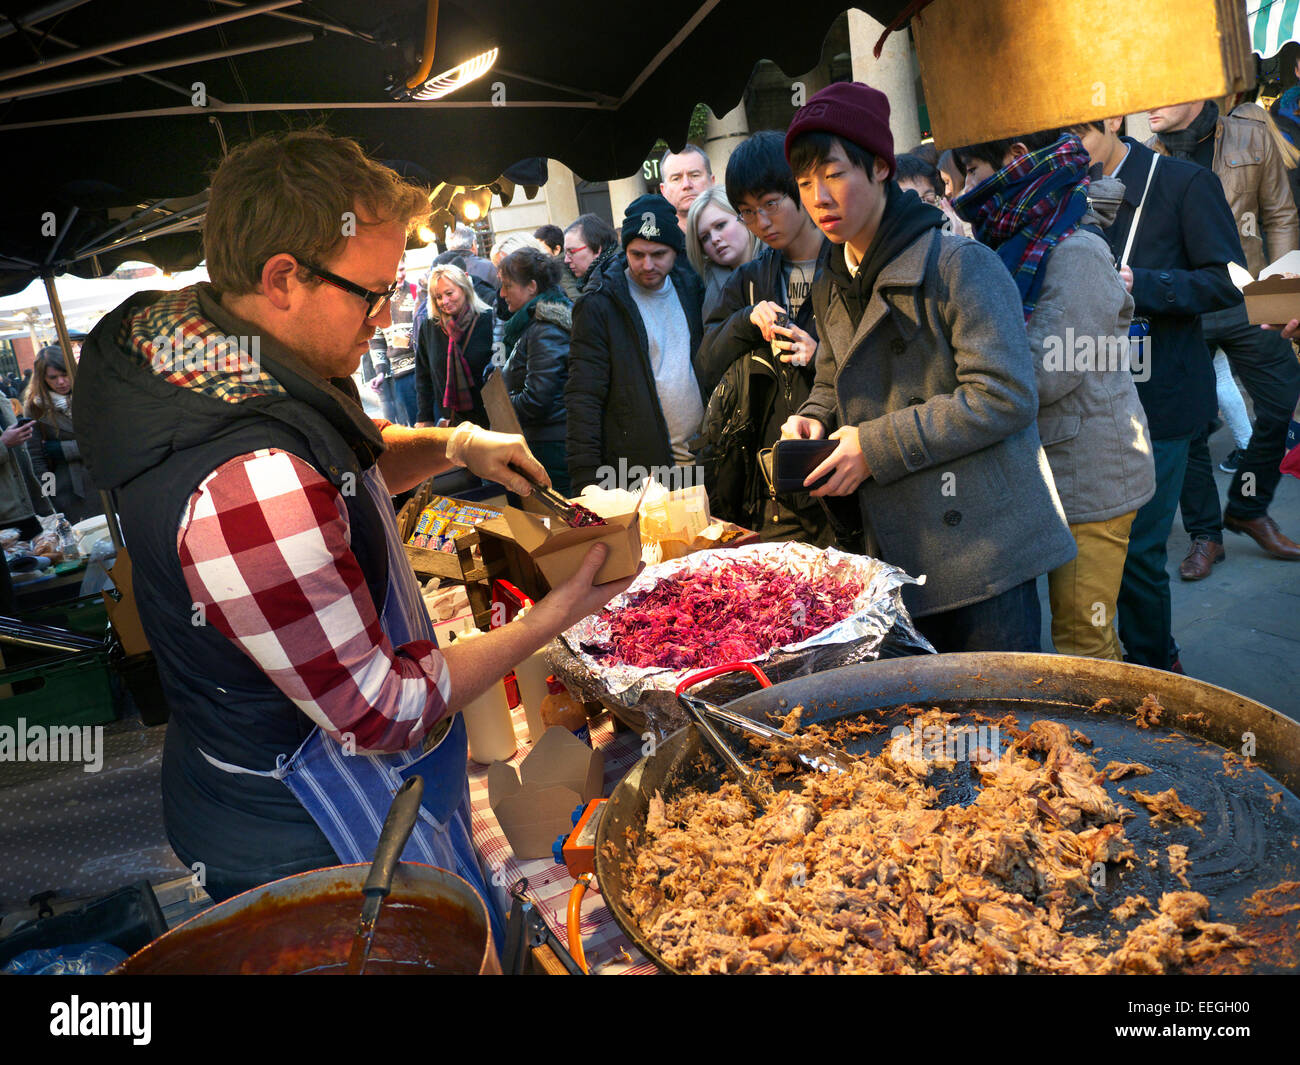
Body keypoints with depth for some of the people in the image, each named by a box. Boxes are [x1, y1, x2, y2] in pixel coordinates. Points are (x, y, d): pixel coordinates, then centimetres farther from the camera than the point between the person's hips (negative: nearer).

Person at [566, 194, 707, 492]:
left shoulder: (689, 288, 9)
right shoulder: (599, 305, -6)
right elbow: (583, 398, -10)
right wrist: (586, 479, -16)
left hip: (700, 459, 5)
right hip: (638, 473, -4)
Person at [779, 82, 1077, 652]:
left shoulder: (958, 265, -12)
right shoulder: (831, 289, 12)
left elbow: (1005, 397, -18)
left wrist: (878, 445, -19)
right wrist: (815, 419, 1)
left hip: (981, 540, -6)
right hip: (897, 550, 6)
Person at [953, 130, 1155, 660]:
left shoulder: (1074, 251, -16)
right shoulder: (1022, 248, 11)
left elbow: (1044, 374, -22)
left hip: (1090, 474, -8)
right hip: (1053, 473, 8)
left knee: (1081, 642, -2)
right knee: (1081, 632, 17)